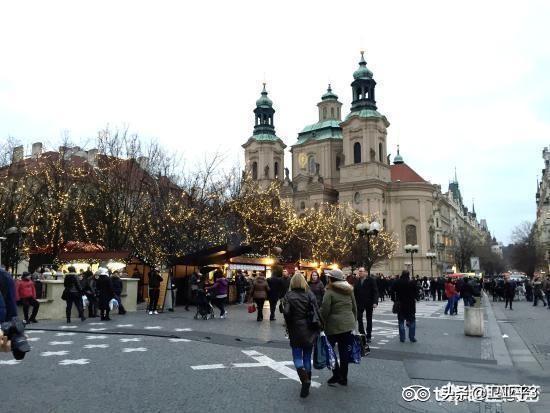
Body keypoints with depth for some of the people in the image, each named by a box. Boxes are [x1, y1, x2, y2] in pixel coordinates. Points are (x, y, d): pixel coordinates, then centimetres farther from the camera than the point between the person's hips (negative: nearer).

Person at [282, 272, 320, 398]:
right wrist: (318, 328, 2)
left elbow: (286, 313, -16)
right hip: (309, 331, 2)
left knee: (297, 357, 7)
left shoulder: (288, 296, -7)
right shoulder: (310, 294, -4)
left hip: (295, 331, -2)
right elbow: (316, 312, -7)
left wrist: (289, 327, 0)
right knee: (307, 357, 14)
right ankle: (306, 384, 18)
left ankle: (304, 377, -19)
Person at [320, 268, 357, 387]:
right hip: (348, 324, 6)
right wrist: (354, 321, 22)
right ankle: (343, 378, 18)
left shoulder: (330, 291, -11)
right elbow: (354, 307, 13)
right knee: (344, 350, 11)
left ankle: (336, 375, 5)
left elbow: (325, 310, -14)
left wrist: (322, 324, -3)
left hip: (334, 324, -6)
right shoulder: (349, 290, 8)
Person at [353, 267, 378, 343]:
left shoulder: (371, 280, -9)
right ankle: (362, 333, 12)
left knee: (369, 320, 8)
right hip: (360, 303, 3)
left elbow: (375, 291, -12)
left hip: (369, 303, -3)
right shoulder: (357, 281, 3)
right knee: (359, 318, -1)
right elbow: (355, 292, 4)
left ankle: (368, 336, 18)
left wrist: (375, 302, -21)